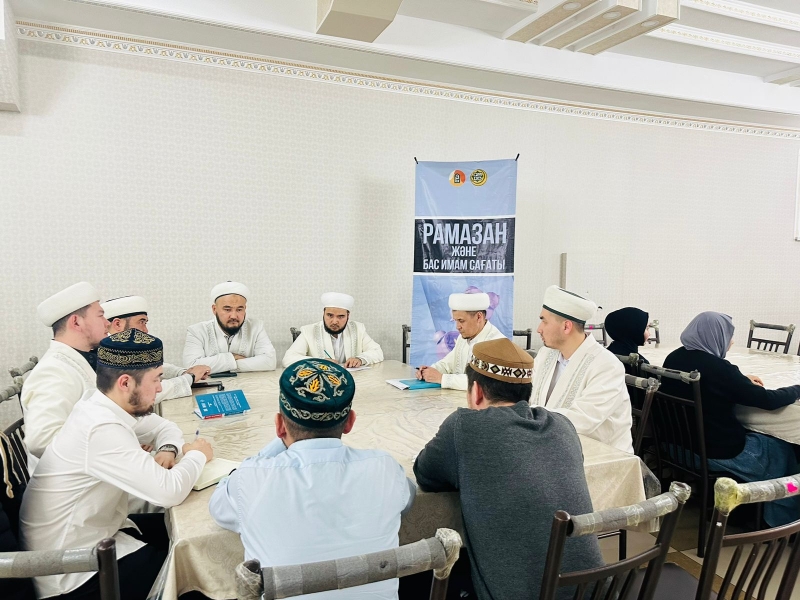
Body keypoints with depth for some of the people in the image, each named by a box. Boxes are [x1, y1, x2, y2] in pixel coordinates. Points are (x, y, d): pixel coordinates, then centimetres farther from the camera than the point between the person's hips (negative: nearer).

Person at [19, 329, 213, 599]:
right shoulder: (101, 429, -32)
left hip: (92, 533, 8)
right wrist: (197, 454, -14)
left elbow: (165, 426, 12)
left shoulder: (101, 405, -3)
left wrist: (168, 449, -10)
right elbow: (170, 492, -33)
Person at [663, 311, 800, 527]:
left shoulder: (673, 358, -3)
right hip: (719, 453, -7)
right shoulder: (719, 368, -26)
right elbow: (768, 400, -16)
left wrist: (742, 381, 14)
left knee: (756, 436, 29)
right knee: (782, 448, 18)